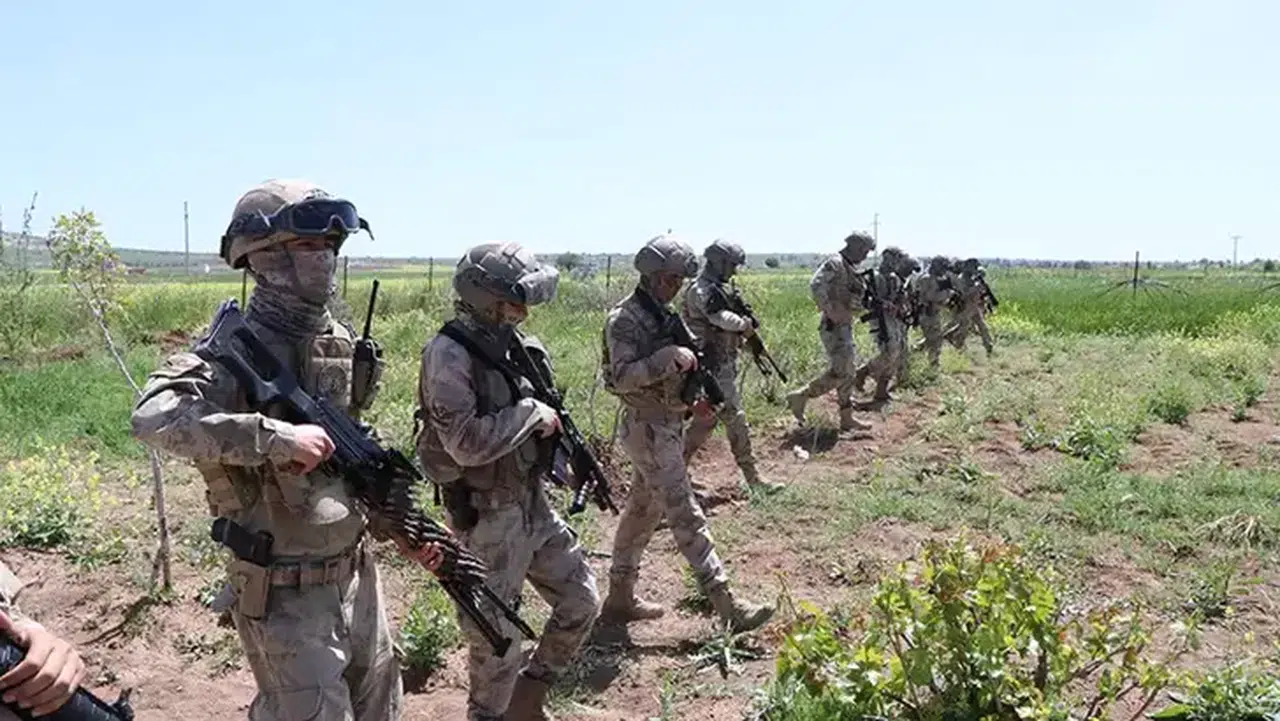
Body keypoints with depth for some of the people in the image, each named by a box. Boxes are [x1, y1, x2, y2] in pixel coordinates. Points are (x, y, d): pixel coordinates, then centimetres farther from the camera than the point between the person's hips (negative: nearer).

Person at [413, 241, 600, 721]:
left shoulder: (514, 344, 5)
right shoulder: (449, 355, -20)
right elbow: (467, 443, -29)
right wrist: (531, 412, -21)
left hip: (532, 501, 8)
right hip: (486, 515, -8)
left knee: (581, 601, 14)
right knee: (496, 633, 6)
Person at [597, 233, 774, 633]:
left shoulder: (664, 314, 12)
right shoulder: (624, 319, -15)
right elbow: (623, 377, -25)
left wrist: (691, 399, 6)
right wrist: (669, 357, -31)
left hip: (668, 423, 9)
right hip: (647, 426, -9)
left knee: (642, 510, 15)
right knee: (686, 516, -8)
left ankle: (619, 599, 26)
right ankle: (727, 607, -5)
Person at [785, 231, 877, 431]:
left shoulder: (850, 268, 16)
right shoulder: (835, 263, -13)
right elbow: (816, 285, -28)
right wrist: (830, 311, -29)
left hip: (845, 325, 10)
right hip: (834, 326, -10)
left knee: (849, 371, 12)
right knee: (839, 371, -13)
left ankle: (847, 418, 18)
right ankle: (800, 397, -3)